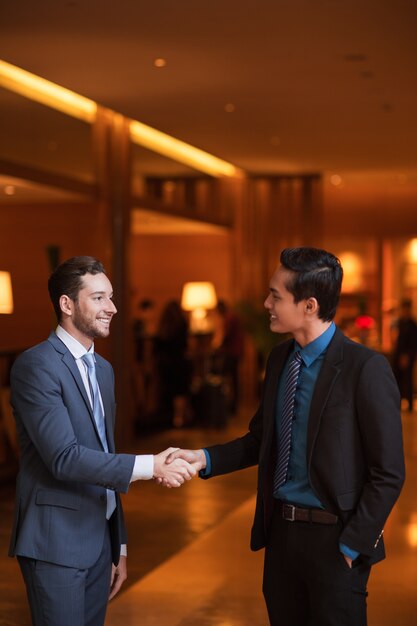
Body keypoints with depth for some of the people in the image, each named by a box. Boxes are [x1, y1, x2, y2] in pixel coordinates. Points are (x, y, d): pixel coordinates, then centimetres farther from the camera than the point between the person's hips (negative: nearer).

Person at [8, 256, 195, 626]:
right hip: (56, 543, -8)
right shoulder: (36, 366, -13)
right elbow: (64, 457, -22)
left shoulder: (103, 369, 14)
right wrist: (149, 466, -26)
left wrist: (118, 546, 17)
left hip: (100, 539, 8)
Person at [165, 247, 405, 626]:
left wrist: (352, 546, -13)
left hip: (333, 538, -6)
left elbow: (388, 473, -13)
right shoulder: (280, 359, 6)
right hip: (280, 531, 6)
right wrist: (205, 459, 1)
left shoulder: (365, 368, -15)